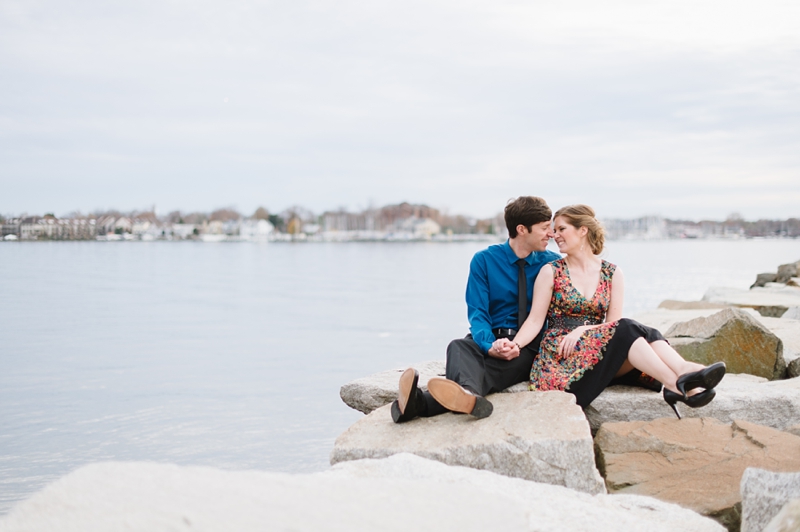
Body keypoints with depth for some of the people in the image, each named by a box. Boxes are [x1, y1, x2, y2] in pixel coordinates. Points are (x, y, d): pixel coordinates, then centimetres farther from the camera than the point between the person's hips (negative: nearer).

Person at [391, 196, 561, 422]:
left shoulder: (551, 263, 9)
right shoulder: (484, 260, 5)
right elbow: (477, 312, -3)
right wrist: (490, 346, -26)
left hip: (529, 347, -1)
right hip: (492, 338, 1)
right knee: (459, 346, -35)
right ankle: (469, 396, -73)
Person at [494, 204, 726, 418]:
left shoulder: (611, 273, 10)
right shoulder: (551, 272, 5)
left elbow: (613, 322, 3)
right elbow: (535, 320, -2)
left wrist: (583, 329, -16)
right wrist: (514, 344, -20)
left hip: (603, 352, 3)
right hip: (561, 356, -3)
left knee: (645, 335, -27)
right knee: (627, 329, -28)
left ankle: (685, 374, -49)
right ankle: (679, 385, -42)